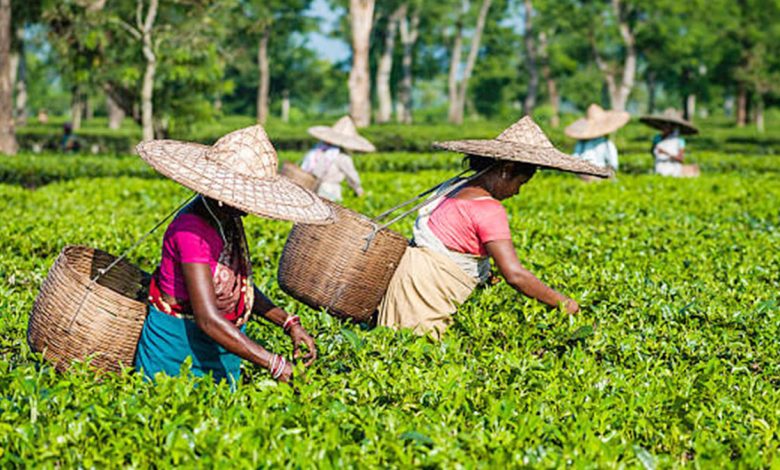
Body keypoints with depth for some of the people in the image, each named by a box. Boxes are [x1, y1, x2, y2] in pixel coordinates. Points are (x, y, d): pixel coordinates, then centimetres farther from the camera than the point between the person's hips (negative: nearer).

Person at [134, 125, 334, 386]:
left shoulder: (227, 221, 2)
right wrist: (275, 365, -32)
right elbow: (208, 319, -30)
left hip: (222, 354, 8)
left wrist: (289, 323, -3)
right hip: (181, 347, -8)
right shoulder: (190, 231, -25)